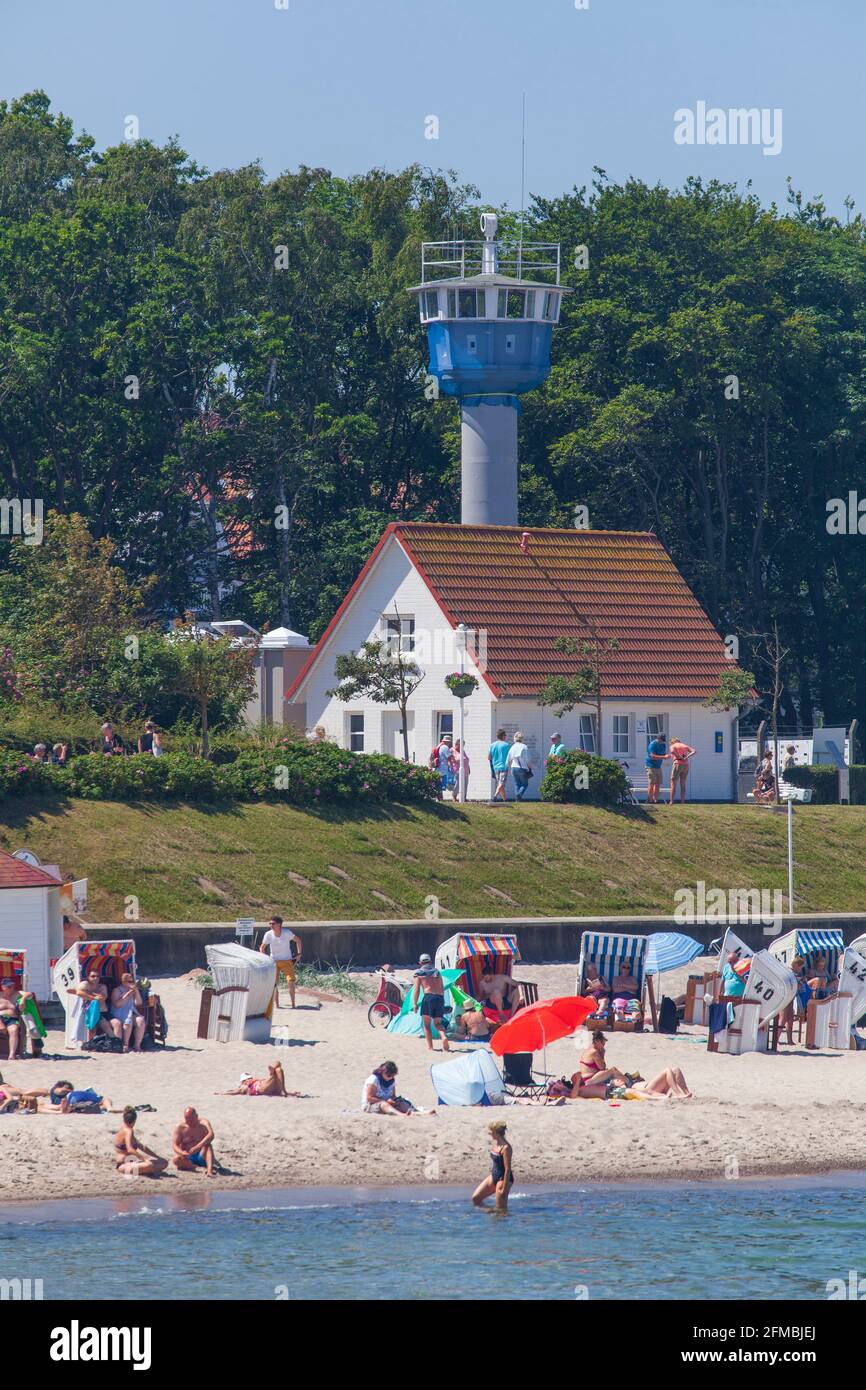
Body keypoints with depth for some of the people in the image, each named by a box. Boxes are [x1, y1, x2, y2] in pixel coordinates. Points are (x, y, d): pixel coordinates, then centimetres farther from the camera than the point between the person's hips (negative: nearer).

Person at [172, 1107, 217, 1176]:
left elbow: (211, 1136, -26)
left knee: (208, 1145, -33)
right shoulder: (180, 1127, -1)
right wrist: (182, 1153, -29)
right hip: (188, 1158, 1)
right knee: (176, 1160, -31)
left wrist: (197, 1147, -40)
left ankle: (210, 1170, -49)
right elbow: (175, 1145, -6)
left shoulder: (204, 1124, -6)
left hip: (202, 1156, -1)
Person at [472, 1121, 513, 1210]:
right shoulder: (494, 1143, 4)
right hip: (494, 1176, 10)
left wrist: (504, 1188, -22)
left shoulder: (505, 1148, -23)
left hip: (503, 1179, -10)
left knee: (500, 1209, -2)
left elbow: (507, 1169, -23)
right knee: (475, 1198, 8)